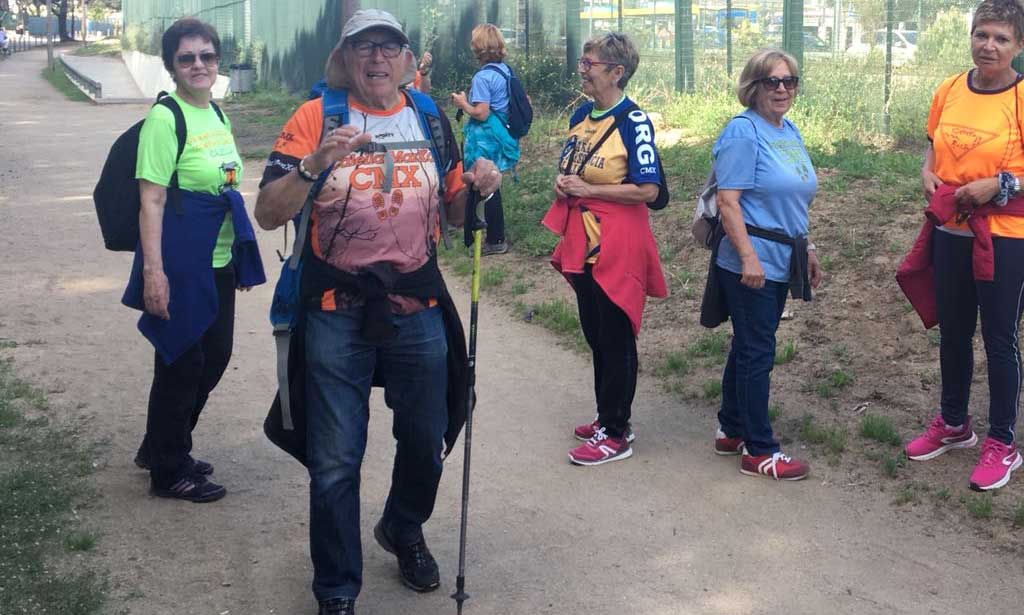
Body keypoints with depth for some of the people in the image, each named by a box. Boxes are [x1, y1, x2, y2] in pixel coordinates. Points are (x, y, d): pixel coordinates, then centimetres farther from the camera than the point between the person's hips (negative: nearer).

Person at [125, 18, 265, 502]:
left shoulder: (217, 115, 11)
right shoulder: (165, 118, -14)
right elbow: (151, 200, -17)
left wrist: (242, 258, 20)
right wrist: (153, 271, -23)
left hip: (220, 261, 9)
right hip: (181, 264, -9)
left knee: (215, 354, 17)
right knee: (182, 363, 2)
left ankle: (160, 448, 36)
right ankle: (169, 471, 20)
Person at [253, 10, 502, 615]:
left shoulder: (430, 117, 5)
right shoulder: (314, 118, -5)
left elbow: (453, 205, 14)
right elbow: (268, 214, -11)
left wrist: (479, 186, -8)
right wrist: (315, 165, -27)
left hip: (418, 309, 3)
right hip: (338, 314, -3)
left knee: (426, 441, 16)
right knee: (335, 462, 3)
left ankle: (404, 530, 47)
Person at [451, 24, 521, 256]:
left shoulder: (483, 77, -19)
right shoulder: (506, 71, 5)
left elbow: (481, 113, -23)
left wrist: (463, 103, -4)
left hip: (485, 139, -8)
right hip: (502, 135, 8)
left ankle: (495, 241, 10)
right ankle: (496, 237, 26)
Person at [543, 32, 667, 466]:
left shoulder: (634, 121, -14)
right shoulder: (582, 115, 8)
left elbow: (647, 190, -20)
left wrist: (587, 189, -17)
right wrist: (563, 183, 0)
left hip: (617, 243, -8)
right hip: (582, 240, 8)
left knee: (615, 339, 1)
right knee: (594, 333, 17)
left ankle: (616, 434, 12)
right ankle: (607, 418, 32)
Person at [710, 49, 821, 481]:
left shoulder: (790, 131, 14)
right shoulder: (743, 131, -13)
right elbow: (728, 201, -19)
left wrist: (808, 250, 22)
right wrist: (749, 257, -24)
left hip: (781, 262, 9)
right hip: (750, 263, -9)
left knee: (749, 347, 17)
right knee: (757, 352, -2)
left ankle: (731, 430, 30)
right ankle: (759, 452, 7)